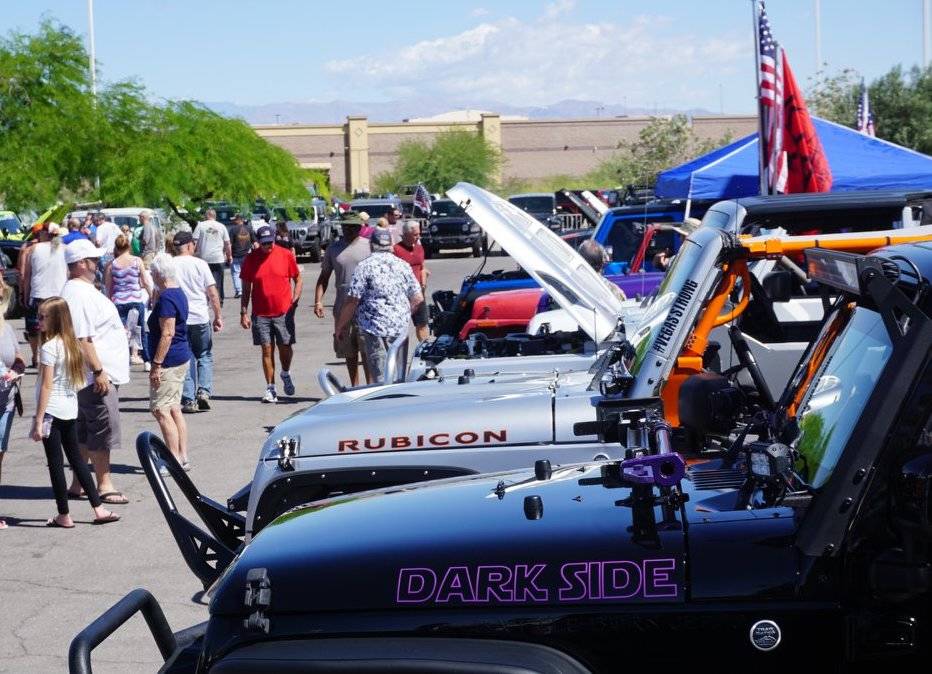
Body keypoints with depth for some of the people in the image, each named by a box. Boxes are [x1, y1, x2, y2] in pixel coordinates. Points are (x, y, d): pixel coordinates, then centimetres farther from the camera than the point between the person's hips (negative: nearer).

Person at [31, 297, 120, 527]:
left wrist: (39, 421, -13)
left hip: (52, 410, -8)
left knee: (55, 462, 1)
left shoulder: (49, 347, -15)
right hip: (70, 409, 8)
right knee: (76, 458, 14)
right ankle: (99, 509, 14)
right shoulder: (72, 344, 8)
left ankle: (64, 516, 6)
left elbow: (46, 386, -16)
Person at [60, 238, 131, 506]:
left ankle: (77, 484, 21)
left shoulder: (83, 290, 15)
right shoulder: (79, 295, -19)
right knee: (103, 430, -4)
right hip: (97, 376, -11)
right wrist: (98, 371, -23)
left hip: (101, 374, 11)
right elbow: (82, 339, -24)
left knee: (84, 431, 15)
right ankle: (104, 486, 4)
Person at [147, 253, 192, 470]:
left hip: (169, 361, -10)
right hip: (182, 357, 10)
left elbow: (167, 333, -23)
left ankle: (175, 460, -5)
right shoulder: (179, 293, 12)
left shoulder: (166, 298, -18)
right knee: (174, 408, 14)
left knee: (161, 410, -5)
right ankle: (183, 458, 16)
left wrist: (156, 365, -21)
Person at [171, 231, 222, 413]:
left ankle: (188, 400, 4)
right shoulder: (200, 264, -3)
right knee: (205, 357, 14)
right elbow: (213, 293, -3)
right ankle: (204, 391, -2)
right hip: (200, 318, -1)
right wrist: (218, 316, 5)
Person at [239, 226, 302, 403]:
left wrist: (294, 301, -3)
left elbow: (298, 279, 8)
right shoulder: (251, 259, 1)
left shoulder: (286, 255, -1)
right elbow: (246, 288, 6)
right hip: (260, 314, 0)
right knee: (267, 350, 0)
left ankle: (286, 375, 34)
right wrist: (243, 312, 2)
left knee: (286, 348, 4)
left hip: (283, 312, 0)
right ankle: (270, 389, 5)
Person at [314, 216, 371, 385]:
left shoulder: (369, 246, 2)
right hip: (343, 307, 3)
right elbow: (324, 277, 13)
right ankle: (354, 387, 18)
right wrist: (318, 301, 1)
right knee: (349, 351, 8)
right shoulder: (333, 249, 10)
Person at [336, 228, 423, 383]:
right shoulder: (403, 266, 8)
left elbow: (352, 301, -10)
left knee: (381, 376, -4)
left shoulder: (364, 266, -6)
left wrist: (340, 326, 1)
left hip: (375, 328, -4)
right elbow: (418, 299, 9)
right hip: (400, 328, 4)